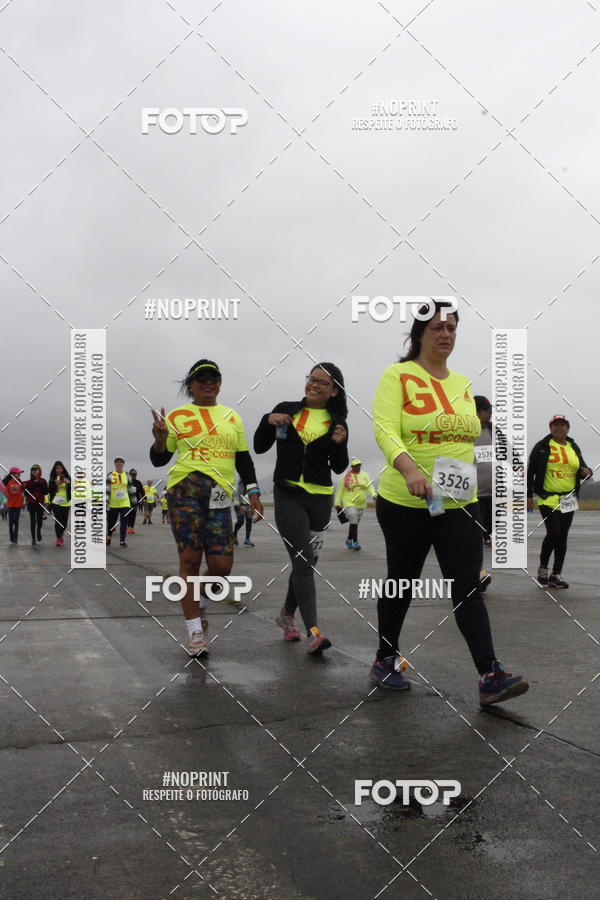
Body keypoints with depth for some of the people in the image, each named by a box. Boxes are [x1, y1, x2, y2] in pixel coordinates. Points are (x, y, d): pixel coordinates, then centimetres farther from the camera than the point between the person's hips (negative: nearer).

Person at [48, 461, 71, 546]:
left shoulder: (67, 477, 5)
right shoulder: (52, 478, 2)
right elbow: (49, 490, -3)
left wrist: (68, 482, -18)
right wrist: (56, 483, -18)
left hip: (66, 503, 2)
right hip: (56, 502, -2)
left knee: (64, 521, 8)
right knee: (58, 521, -10)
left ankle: (61, 534, 36)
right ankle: (59, 538, 0)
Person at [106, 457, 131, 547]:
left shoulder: (127, 476, 10)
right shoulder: (110, 475, 2)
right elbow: (107, 489, -1)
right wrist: (106, 500, -11)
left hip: (125, 503, 1)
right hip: (113, 504, -1)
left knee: (124, 522, -5)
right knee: (111, 522, 6)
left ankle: (122, 541, 2)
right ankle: (108, 538, 29)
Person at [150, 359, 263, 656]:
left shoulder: (232, 417, 18)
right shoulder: (177, 416, 9)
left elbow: (243, 459, 20)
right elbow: (159, 459, 10)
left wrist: (253, 492, 11)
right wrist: (160, 440, -11)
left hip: (220, 496, 3)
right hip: (185, 487, -3)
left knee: (221, 565, -5)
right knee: (190, 558, -7)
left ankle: (199, 601, 28)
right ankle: (195, 632, 5)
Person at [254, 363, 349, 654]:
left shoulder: (337, 423, 5)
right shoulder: (286, 410, 3)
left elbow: (339, 468, 6)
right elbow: (260, 447, 6)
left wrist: (340, 444, -12)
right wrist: (267, 420, -10)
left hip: (320, 499, 3)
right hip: (287, 495, -2)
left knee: (307, 561, 12)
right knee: (303, 561, -13)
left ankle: (287, 615, 36)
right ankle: (313, 632, -20)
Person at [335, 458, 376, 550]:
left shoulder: (364, 475, 6)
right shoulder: (346, 476, -3)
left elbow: (369, 486, -4)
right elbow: (341, 490, 3)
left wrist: (374, 494, -24)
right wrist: (337, 503, 2)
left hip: (361, 504, 4)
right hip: (349, 503, -4)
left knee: (355, 523, 13)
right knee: (353, 523, -14)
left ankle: (349, 540, 29)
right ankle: (355, 542, -8)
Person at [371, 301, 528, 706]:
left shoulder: (463, 383, 12)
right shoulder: (397, 377, -8)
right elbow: (385, 431, -21)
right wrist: (409, 469, -38)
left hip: (459, 505, 4)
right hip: (405, 504, -4)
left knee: (468, 587, -3)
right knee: (402, 583, 10)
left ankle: (491, 676, -5)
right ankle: (386, 660, 29)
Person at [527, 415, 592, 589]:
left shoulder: (573, 447, 12)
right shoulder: (542, 447, -3)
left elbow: (582, 467, 21)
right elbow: (530, 471, -3)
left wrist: (586, 472, -4)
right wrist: (529, 495, -7)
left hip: (568, 500, 5)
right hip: (548, 499, -5)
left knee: (562, 537, 6)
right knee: (553, 533, -15)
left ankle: (556, 574, 14)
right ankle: (543, 567, 6)